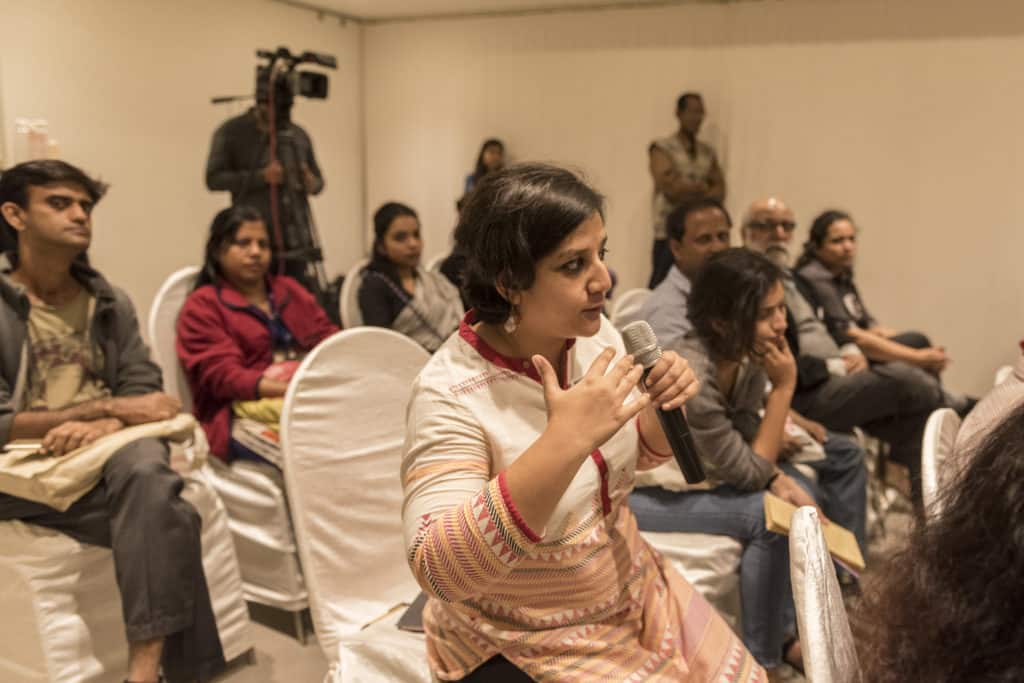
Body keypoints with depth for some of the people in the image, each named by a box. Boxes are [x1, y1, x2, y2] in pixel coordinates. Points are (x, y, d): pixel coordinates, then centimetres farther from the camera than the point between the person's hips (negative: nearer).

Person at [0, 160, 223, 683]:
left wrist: (104, 425, -17)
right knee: (168, 519, -30)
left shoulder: (110, 303, 14)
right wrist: (109, 407, -14)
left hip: (113, 451, 3)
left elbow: (144, 391, 6)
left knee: (145, 465, -34)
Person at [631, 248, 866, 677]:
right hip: (645, 492, -8)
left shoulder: (749, 352, -10)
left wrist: (782, 479, -18)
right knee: (769, 514, -24)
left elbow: (748, 435, 1)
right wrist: (784, 387, -23)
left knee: (801, 497, 0)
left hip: (702, 470, 8)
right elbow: (751, 473, -23)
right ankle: (764, 661, -6)